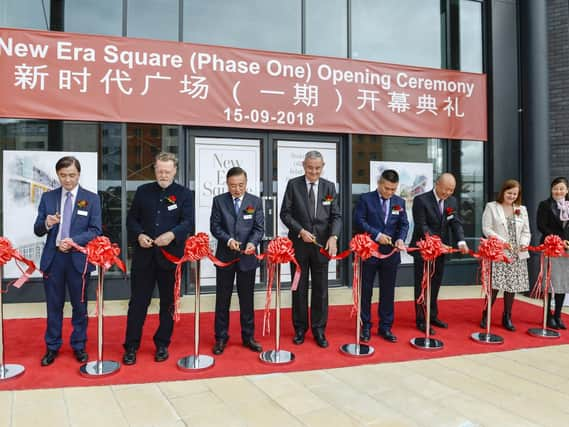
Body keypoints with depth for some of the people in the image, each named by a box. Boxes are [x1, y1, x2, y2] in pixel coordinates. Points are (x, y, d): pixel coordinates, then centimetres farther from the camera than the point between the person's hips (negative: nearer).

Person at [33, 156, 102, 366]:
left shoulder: (91, 199, 0)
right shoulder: (48, 197, 7)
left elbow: (95, 231, -4)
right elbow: (37, 230, 6)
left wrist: (74, 241, -19)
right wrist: (46, 224, -16)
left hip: (78, 258, -1)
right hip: (53, 257, 2)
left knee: (79, 304, 9)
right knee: (54, 305, 10)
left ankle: (79, 346, 24)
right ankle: (52, 347, 25)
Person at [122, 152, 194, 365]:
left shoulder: (184, 194, 2)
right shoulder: (143, 191, 8)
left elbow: (188, 222, -7)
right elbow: (131, 218, 10)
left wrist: (172, 234, -24)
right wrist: (138, 235, -9)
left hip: (171, 256, -1)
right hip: (144, 254, 1)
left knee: (168, 303, 9)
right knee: (138, 301, 5)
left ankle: (162, 344, 24)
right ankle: (131, 346, 15)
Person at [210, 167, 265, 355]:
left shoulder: (255, 201, 1)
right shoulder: (219, 201, 0)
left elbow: (259, 228, -2)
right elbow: (214, 226, -3)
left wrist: (252, 243, -22)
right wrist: (228, 239, -20)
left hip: (247, 257, 0)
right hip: (224, 256, 0)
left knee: (247, 299, 10)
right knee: (222, 299, 8)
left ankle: (248, 337, 22)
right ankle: (221, 338, 20)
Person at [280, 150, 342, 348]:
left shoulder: (329, 187, 4)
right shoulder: (293, 184, -1)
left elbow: (336, 215, 1)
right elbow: (285, 213, -2)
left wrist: (333, 236, -16)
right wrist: (301, 231, -15)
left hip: (322, 244, 1)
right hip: (299, 243, -1)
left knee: (321, 289, 6)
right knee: (299, 288, 9)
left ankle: (319, 330, 19)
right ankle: (300, 328, 22)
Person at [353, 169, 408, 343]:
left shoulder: (400, 202, 7)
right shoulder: (365, 199, -4)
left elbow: (404, 224, 6)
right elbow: (359, 221, -10)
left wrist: (400, 239, -14)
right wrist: (377, 235, -18)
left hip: (391, 253, 3)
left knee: (388, 291, 9)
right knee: (366, 290, 6)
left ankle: (385, 327, 21)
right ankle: (365, 326, 18)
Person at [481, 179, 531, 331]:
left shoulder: (522, 210, 15)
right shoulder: (491, 207, 3)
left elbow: (526, 232, 14)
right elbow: (487, 229, -4)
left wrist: (524, 243, -7)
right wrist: (502, 242, -16)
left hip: (517, 255, 4)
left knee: (512, 286, 5)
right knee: (495, 285, -9)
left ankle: (507, 317, 19)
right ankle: (485, 316, 6)